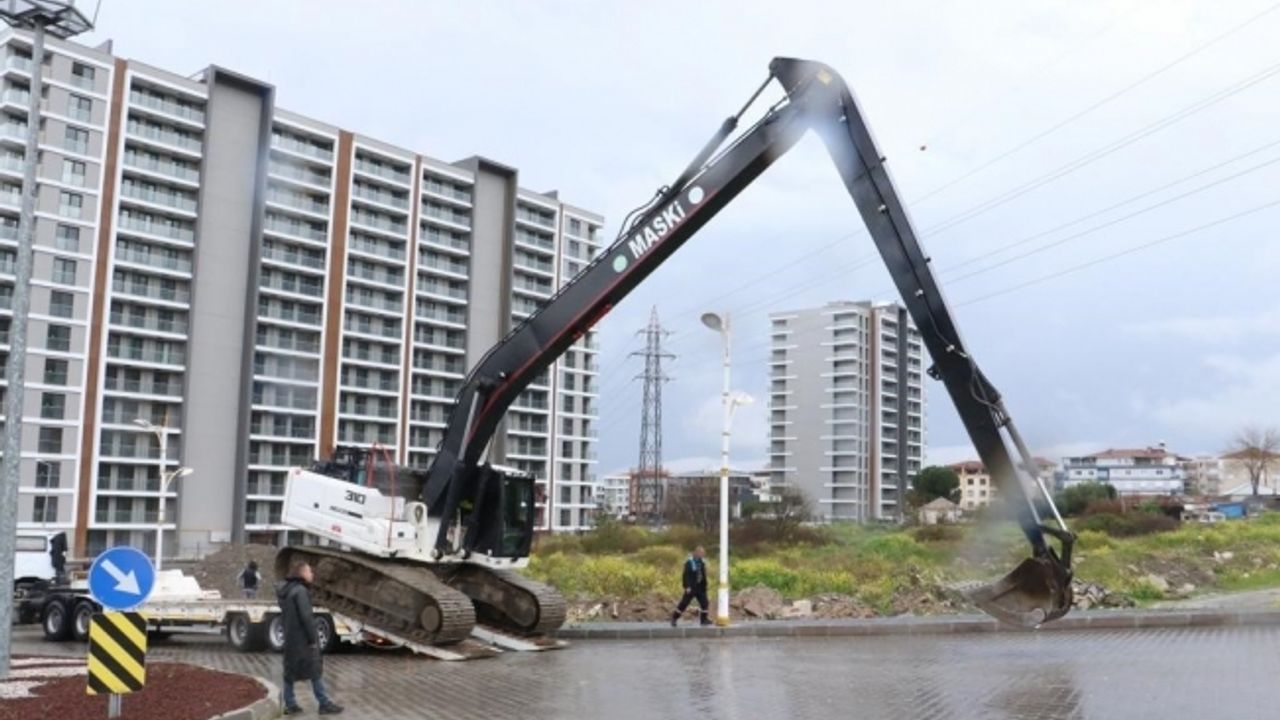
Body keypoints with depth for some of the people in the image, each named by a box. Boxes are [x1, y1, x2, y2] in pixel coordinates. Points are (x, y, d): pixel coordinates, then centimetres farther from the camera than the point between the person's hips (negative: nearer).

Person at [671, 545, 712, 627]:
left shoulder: (702, 562, 7)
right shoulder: (689, 563, -13)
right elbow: (686, 576, -16)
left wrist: (704, 586, 14)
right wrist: (688, 587, -22)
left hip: (700, 587, 6)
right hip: (691, 587, -6)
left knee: (704, 602, 2)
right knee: (684, 603, -1)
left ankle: (704, 619, 10)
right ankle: (674, 618, 11)